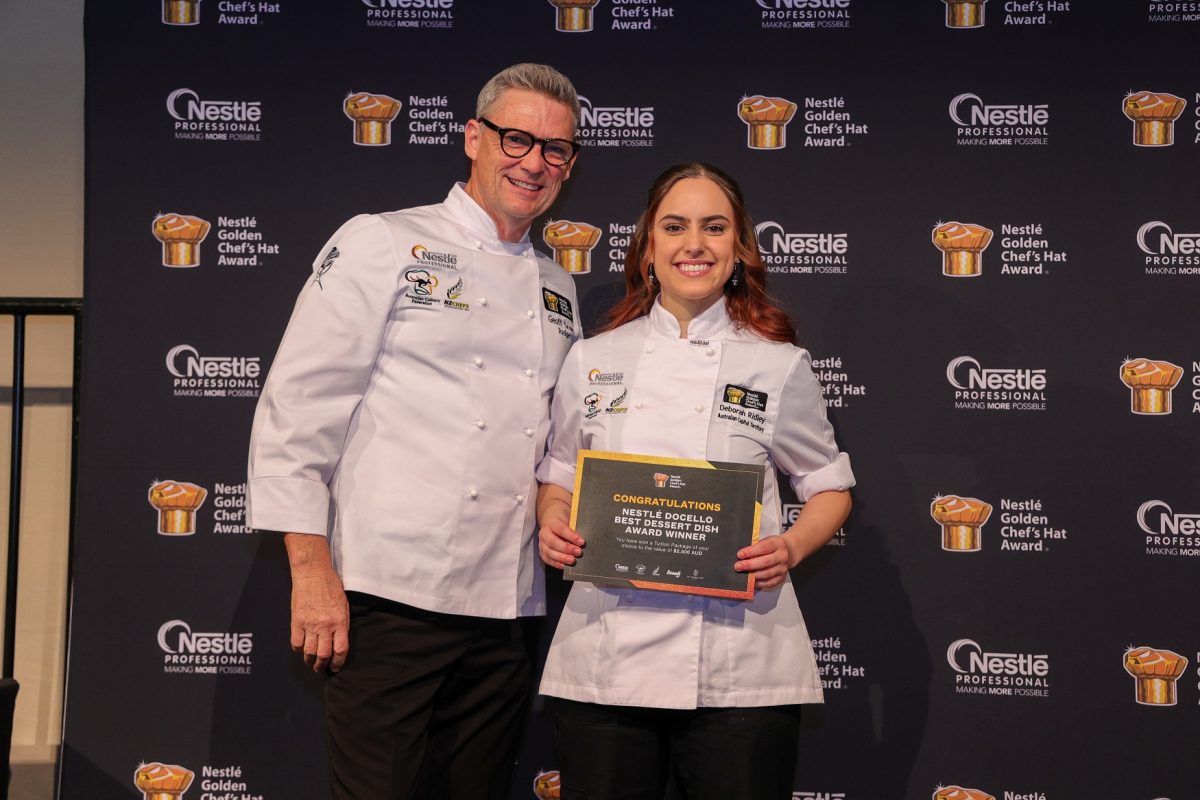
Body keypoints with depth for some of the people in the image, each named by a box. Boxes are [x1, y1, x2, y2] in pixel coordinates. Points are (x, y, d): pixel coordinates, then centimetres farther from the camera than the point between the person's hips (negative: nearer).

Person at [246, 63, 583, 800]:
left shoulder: (557, 288, 17)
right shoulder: (382, 245, -1)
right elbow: (298, 408, -6)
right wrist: (313, 572, -12)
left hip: (505, 614, 6)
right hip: (388, 600, -5)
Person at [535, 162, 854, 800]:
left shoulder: (780, 366, 3)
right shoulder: (593, 359, 8)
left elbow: (829, 488, 11)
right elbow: (558, 478, 17)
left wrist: (791, 549, -8)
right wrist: (554, 527, -4)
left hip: (739, 667, -1)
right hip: (606, 655, 2)